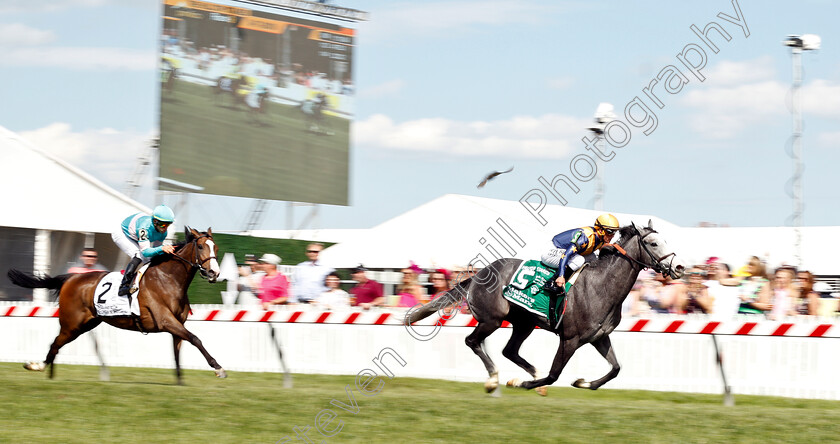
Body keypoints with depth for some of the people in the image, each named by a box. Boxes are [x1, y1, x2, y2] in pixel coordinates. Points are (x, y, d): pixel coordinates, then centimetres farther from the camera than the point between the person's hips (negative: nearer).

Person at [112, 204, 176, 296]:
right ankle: (124, 285, -25)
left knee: (150, 260, -3)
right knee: (139, 256, -28)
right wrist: (162, 248, -60)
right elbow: (145, 251, -46)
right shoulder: (145, 228, -43)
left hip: (134, 239, 8)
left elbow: (155, 250, -7)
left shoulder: (163, 232, -20)